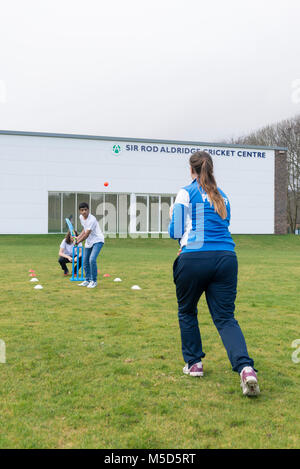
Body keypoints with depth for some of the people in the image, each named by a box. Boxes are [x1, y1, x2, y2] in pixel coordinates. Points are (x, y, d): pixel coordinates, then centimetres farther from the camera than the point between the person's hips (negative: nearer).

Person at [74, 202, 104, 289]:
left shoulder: (92, 219, -25)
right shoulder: (81, 217, 2)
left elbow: (86, 235, -23)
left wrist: (78, 241, -12)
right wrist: (78, 237, 3)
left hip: (98, 240, -8)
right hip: (88, 242, 8)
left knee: (92, 259, -22)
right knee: (85, 261, 8)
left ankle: (94, 281, -9)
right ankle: (87, 280, 22)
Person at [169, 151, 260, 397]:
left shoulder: (186, 193, 2)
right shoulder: (223, 196, 17)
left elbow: (176, 232, 2)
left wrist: (173, 216, 23)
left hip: (194, 259, -4)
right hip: (226, 258, 4)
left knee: (187, 312, 19)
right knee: (225, 317, 2)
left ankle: (194, 363, 23)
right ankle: (246, 367, -18)